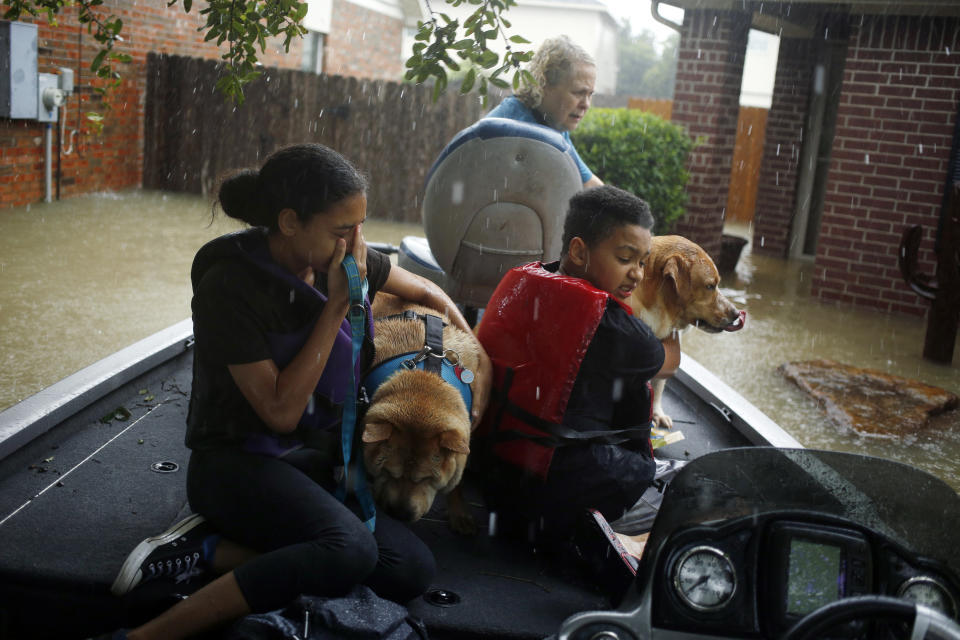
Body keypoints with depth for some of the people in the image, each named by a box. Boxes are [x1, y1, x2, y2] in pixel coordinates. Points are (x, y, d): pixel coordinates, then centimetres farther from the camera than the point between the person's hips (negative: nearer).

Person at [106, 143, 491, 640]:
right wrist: (337, 306, -21)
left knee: (412, 572, -15)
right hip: (236, 462, -7)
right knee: (351, 548, -35)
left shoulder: (344, 259, -2)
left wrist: (481, 365, 9)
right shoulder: (231, 284, -19)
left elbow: (428, 294, 17)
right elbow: (280, 411, -20)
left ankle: (211, 548, -11)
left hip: (313, 456, 7)